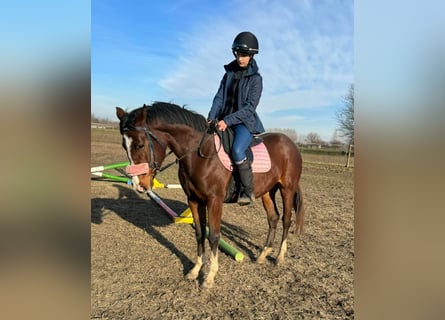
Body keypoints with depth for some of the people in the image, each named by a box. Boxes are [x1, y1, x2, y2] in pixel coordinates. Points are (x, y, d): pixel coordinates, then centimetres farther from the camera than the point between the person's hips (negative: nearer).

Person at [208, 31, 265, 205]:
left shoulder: (256, 78, -5)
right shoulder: (229, 73, 10)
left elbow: (249, 107, -13)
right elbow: (219, 98, 7)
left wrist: (228, 120, -23)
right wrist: (211, 118, -9)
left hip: (245, 122, -6)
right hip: (224, 121, 6)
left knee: (237, 151, -31)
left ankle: (247, 191, -15)